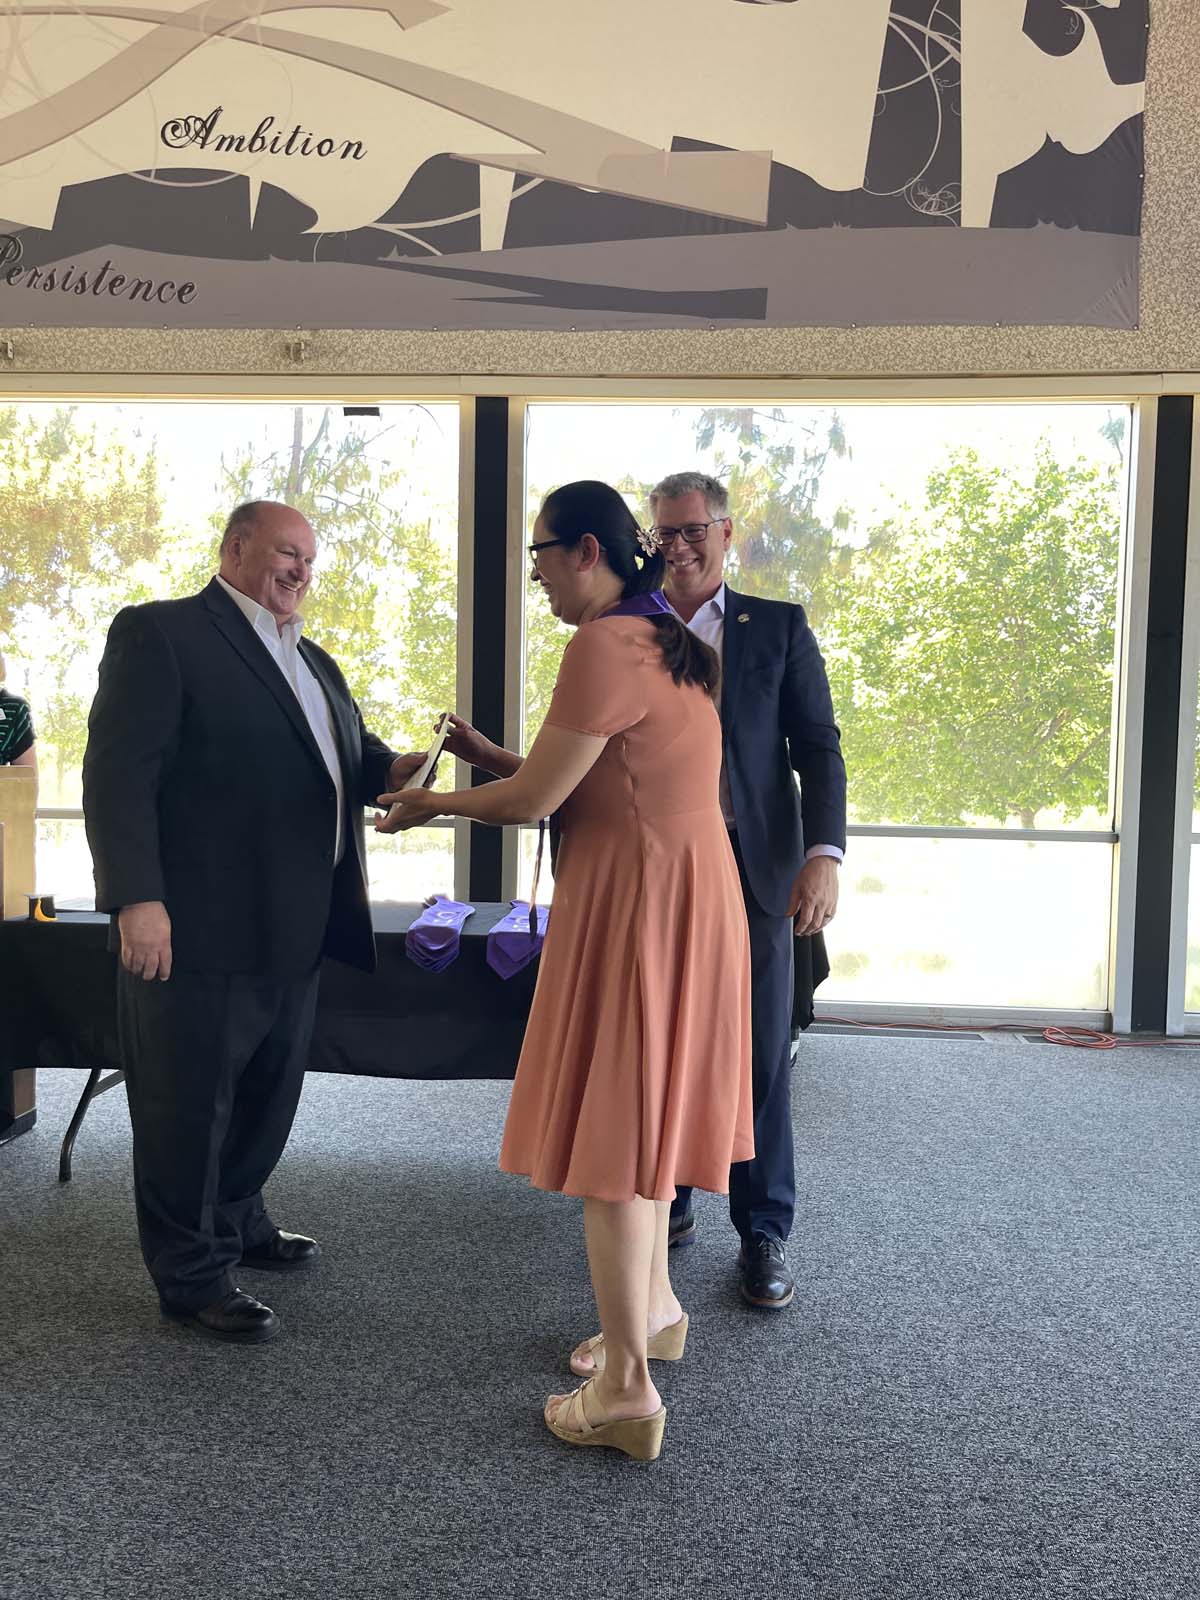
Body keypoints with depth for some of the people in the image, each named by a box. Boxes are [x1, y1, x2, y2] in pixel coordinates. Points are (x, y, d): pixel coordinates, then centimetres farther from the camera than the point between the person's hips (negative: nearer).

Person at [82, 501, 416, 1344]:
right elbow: (120, 770, -15)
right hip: (197, 929, -8)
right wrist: (137, 898, -23)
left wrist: (394, 767, -3)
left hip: (294, 931, 9)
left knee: (270, 1093, 20)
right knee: (190, 1105, 5)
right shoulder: (160, 633, -7)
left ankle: (238, 1221, 40)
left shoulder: (313, 662, 20)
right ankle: (192, 1274, 20)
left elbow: (349, 756, 21)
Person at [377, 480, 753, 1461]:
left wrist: (432, 805, 1)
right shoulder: (666, 643, 13)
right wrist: (494, 756, 16)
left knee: (609, 1126, -1)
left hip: (635, 907, -10)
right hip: (687, 893, 10)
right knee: (642, 1105, 21)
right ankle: (654, 1307, 38)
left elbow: (533, 801, -15)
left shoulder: (605, 648, -17)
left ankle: (626, 1390, 8)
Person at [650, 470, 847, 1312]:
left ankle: (764, 1232, 18)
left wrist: (824, 855, -14)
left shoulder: (778, 627, 4)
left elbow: (818, 746, -1)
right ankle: (667, 1202, 31)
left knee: (761, 1059, 3)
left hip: (753, 875, -1)